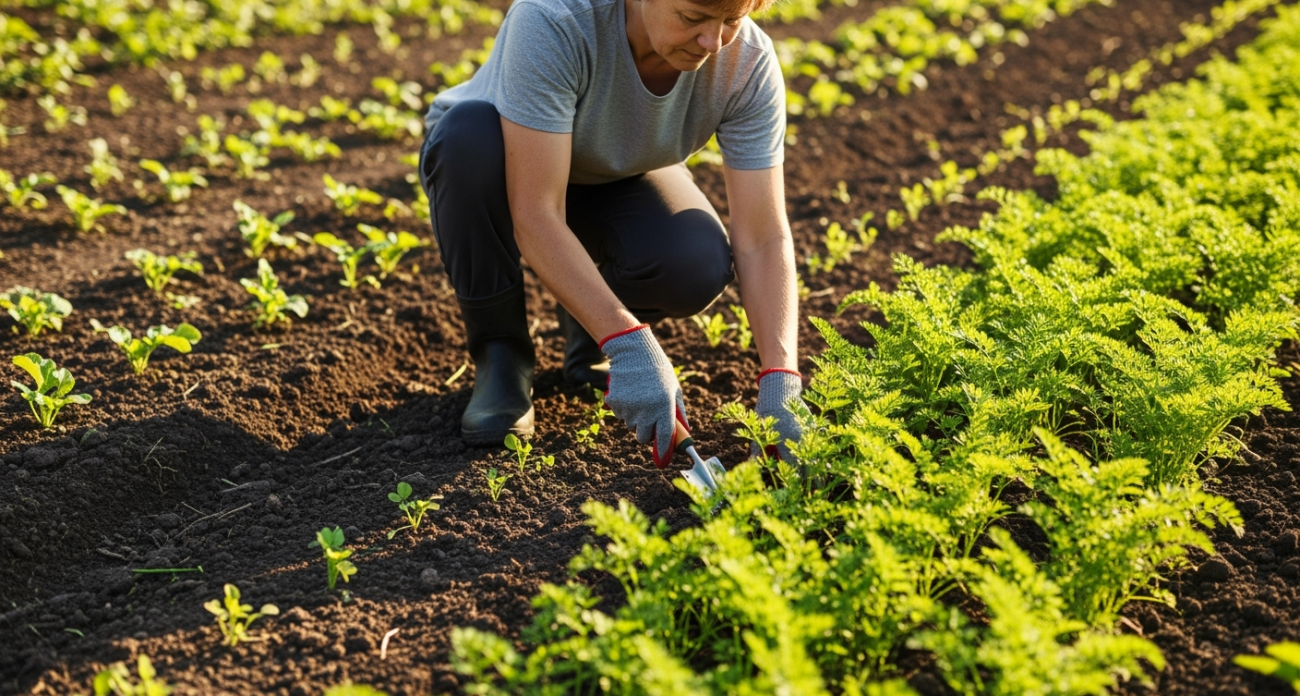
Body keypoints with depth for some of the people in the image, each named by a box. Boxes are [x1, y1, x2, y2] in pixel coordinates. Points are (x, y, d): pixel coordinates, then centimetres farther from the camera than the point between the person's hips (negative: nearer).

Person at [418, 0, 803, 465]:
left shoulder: (749, 64, -27)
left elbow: (764, 240, -27)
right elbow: (535, 217, -41)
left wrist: (779, 387, -39)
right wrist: (628, 347, -47)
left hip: (615, 181, 2)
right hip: (500, 166, -1)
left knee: (697, 264, -31)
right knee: (469, 131, -38)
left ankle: (589, 331, 5)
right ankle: (499, 357, -16)